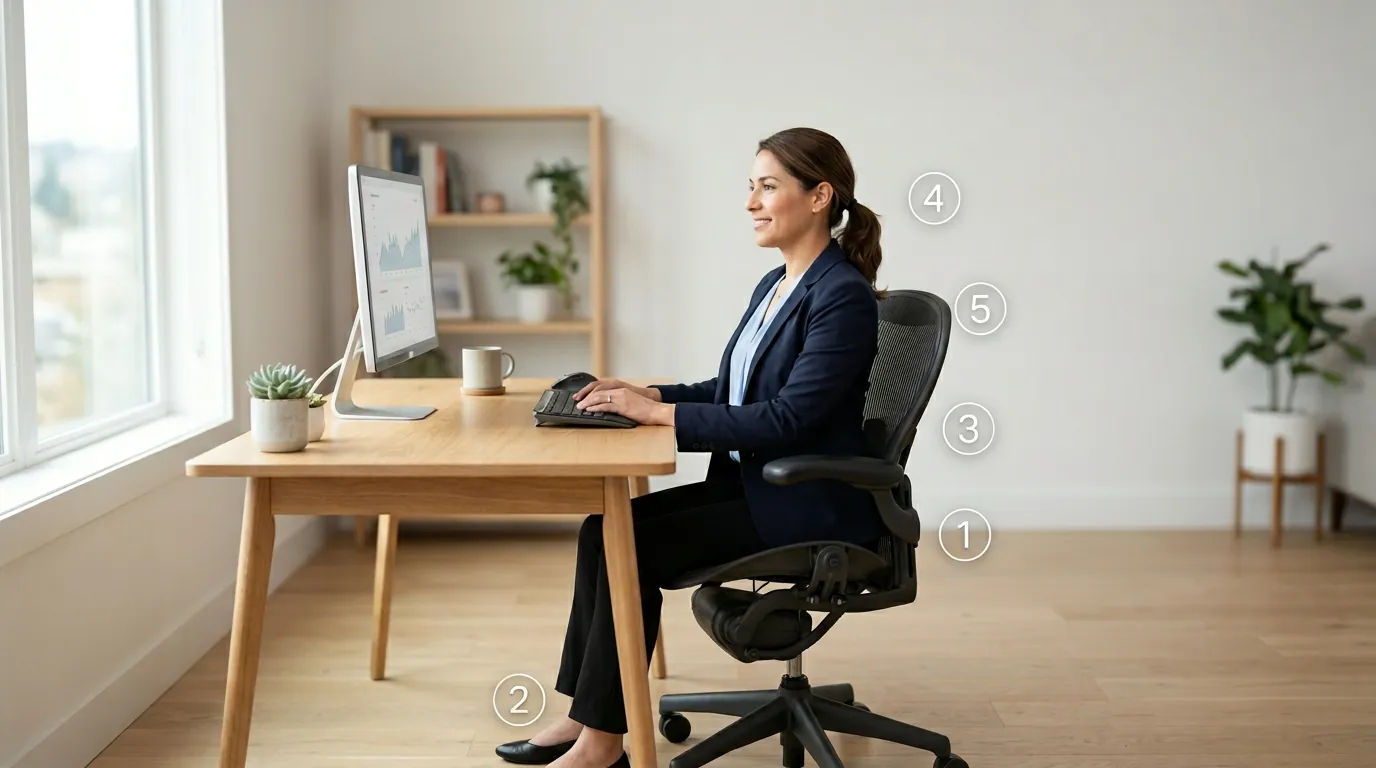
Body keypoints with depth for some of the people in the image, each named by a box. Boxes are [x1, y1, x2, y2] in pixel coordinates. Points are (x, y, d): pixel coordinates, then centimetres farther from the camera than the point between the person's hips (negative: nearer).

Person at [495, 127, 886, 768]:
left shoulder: (843, 296, -18)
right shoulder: (774, 285, 12)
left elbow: (785, 420, -24)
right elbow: (731, 390, 19)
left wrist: (659, 412, -21)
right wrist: (646, 393, 3)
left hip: (807, 508, -9)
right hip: (752, 486, 9)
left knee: (634, 547, -18)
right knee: (604, 526, -6)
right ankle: (586, 714, 2)